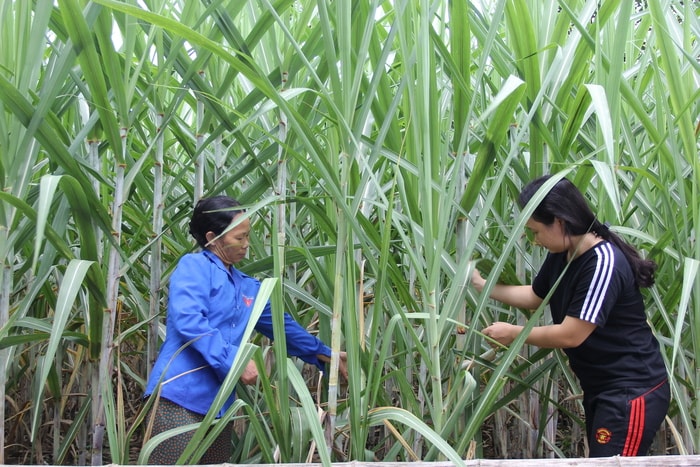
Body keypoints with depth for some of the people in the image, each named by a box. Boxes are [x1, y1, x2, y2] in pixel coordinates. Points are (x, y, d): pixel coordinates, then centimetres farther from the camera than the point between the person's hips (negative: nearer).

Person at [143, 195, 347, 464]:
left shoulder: (247, 288, 18)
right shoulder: (194, 267, -3)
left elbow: (282, 326, 27)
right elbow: (188, 322, -18)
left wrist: (326, 355, 28)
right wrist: (235, 361, -21)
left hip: (218, 401, 8)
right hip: (181, 396, -8)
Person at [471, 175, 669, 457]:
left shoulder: (604, 263, -25)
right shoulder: (561, 257, 4)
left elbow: (570, 335, -25)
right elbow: (535, 296, 22)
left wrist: (512, 333, -12)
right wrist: (482, 285, 14)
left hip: (632, 392, -9)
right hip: (600, 389, 10)